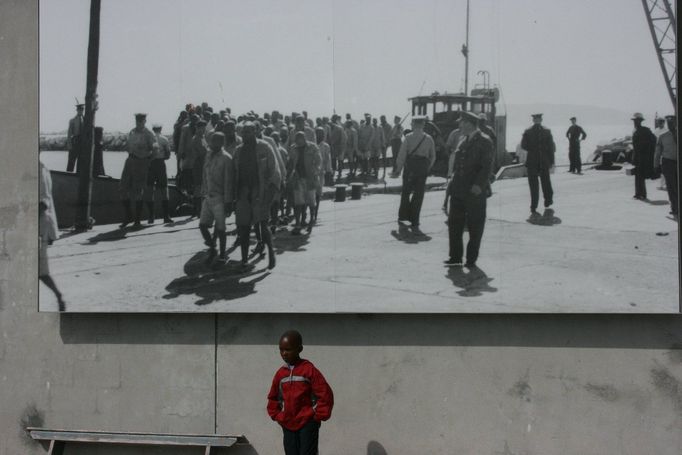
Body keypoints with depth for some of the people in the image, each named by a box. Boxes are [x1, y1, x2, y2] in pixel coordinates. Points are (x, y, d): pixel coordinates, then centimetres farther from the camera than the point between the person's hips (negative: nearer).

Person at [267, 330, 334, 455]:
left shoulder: (309, 370, -10)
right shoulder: (280, 374, 8)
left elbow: (325, 394, -12)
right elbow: (273, 398, 22)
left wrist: (319, 416, -11)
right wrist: (277, 416, 11)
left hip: (308, 423, -6)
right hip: (288, 425, 6)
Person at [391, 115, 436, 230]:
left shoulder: (408, 137, -7)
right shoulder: (429, 139, 0)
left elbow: (402, 155, -8)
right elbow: (433, 157, 4)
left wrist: (398, 170, -2)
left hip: (410, 167, -1)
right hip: (423, 169, 1)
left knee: (406, 192, 15)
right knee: (418, 195, 6)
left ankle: (403, 216, 23)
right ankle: (414, 222, 5)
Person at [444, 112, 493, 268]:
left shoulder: (484, 141, -9)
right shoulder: (463, 141, 14)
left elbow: (486, 167, -14)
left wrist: (479, 185, -23)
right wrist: (453, 181, 12)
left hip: (475, 191, -8)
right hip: (458, 190, 8)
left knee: (475, 227, 2)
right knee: (454, 224, 9)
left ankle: (471, 259, 10)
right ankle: (455, 257, 18)